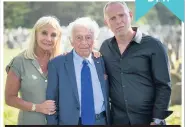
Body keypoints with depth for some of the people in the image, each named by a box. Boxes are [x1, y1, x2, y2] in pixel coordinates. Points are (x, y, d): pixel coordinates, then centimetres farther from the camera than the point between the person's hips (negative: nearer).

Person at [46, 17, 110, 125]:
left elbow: (107, 97, 10)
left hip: (102, 121, 3)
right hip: (70, 122, -2)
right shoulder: (57, 64, -5)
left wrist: (109, 121, 5)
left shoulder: (102, 62, 3)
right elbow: (52, 102, -4)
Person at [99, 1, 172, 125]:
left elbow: (163, 86, -8)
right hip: (118, 119, 3)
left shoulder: (153, 45, -7)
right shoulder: (105, 47, 4)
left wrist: (157, 120, -12)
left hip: (148, 119, -3)